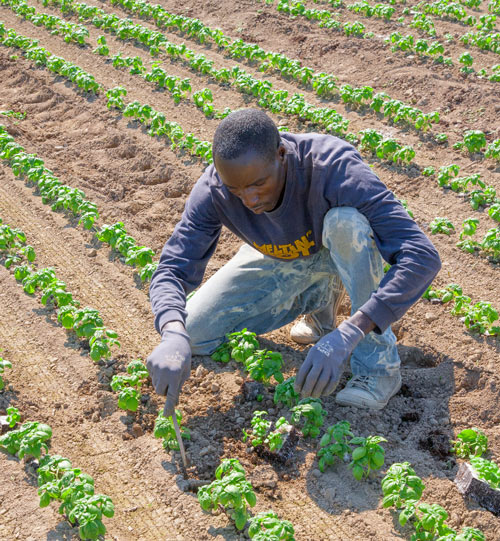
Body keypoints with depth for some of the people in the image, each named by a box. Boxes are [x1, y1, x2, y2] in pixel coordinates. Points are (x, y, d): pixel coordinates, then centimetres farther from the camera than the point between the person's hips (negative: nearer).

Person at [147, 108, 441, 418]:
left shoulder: (334, 167, -39)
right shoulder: (213, 191, -28)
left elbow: (422, 257, -45)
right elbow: (172, 270, -23)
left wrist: (347, 334, -55)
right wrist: (173, 335, -47)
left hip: (347, 250, -3)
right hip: (278, 261, 4)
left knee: (345, 220, -39)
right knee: (193, 336, -11)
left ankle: (378, 363, -23)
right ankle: (319, 298, 7)